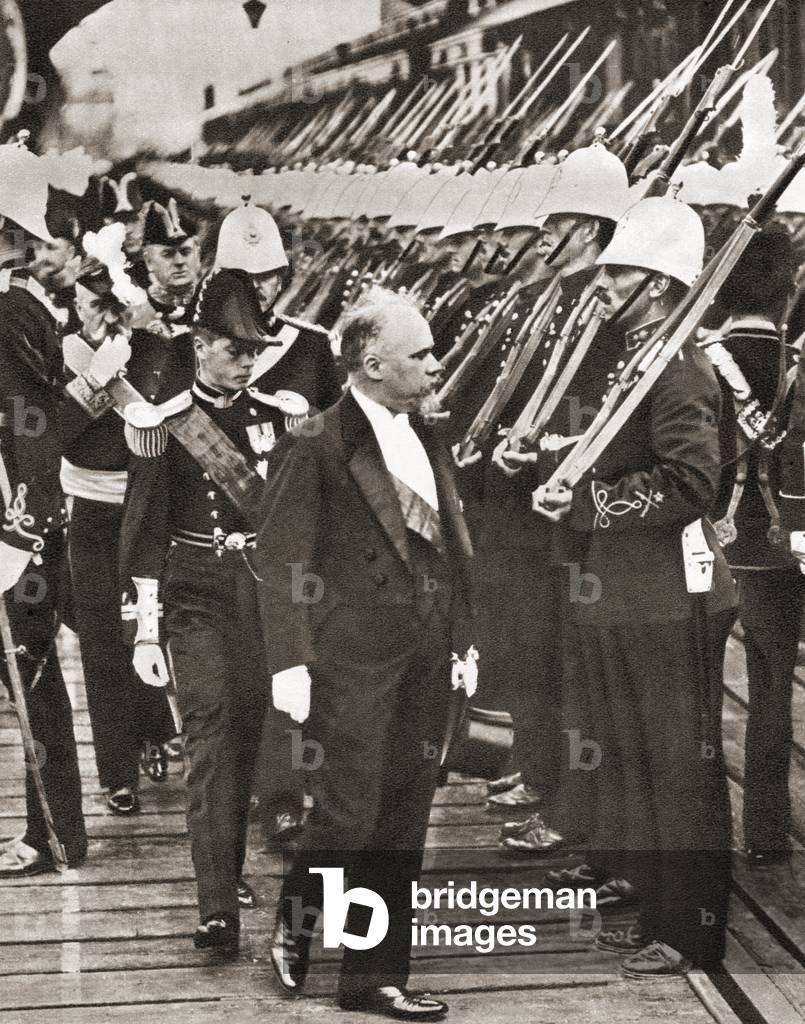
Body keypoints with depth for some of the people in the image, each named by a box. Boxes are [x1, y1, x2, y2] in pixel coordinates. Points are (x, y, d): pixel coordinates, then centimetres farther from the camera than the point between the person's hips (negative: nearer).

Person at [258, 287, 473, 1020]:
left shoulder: (428, 439, 12)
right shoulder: (315, 447, -9)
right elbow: (282, 562, -11)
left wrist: (465, 636, 12)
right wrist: (289, 662, -16)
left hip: (426, 658, 7)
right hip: (353, 656, -7)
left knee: (402, 825, 10)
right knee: (349, 814, -4)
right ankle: (293, 927, 25)